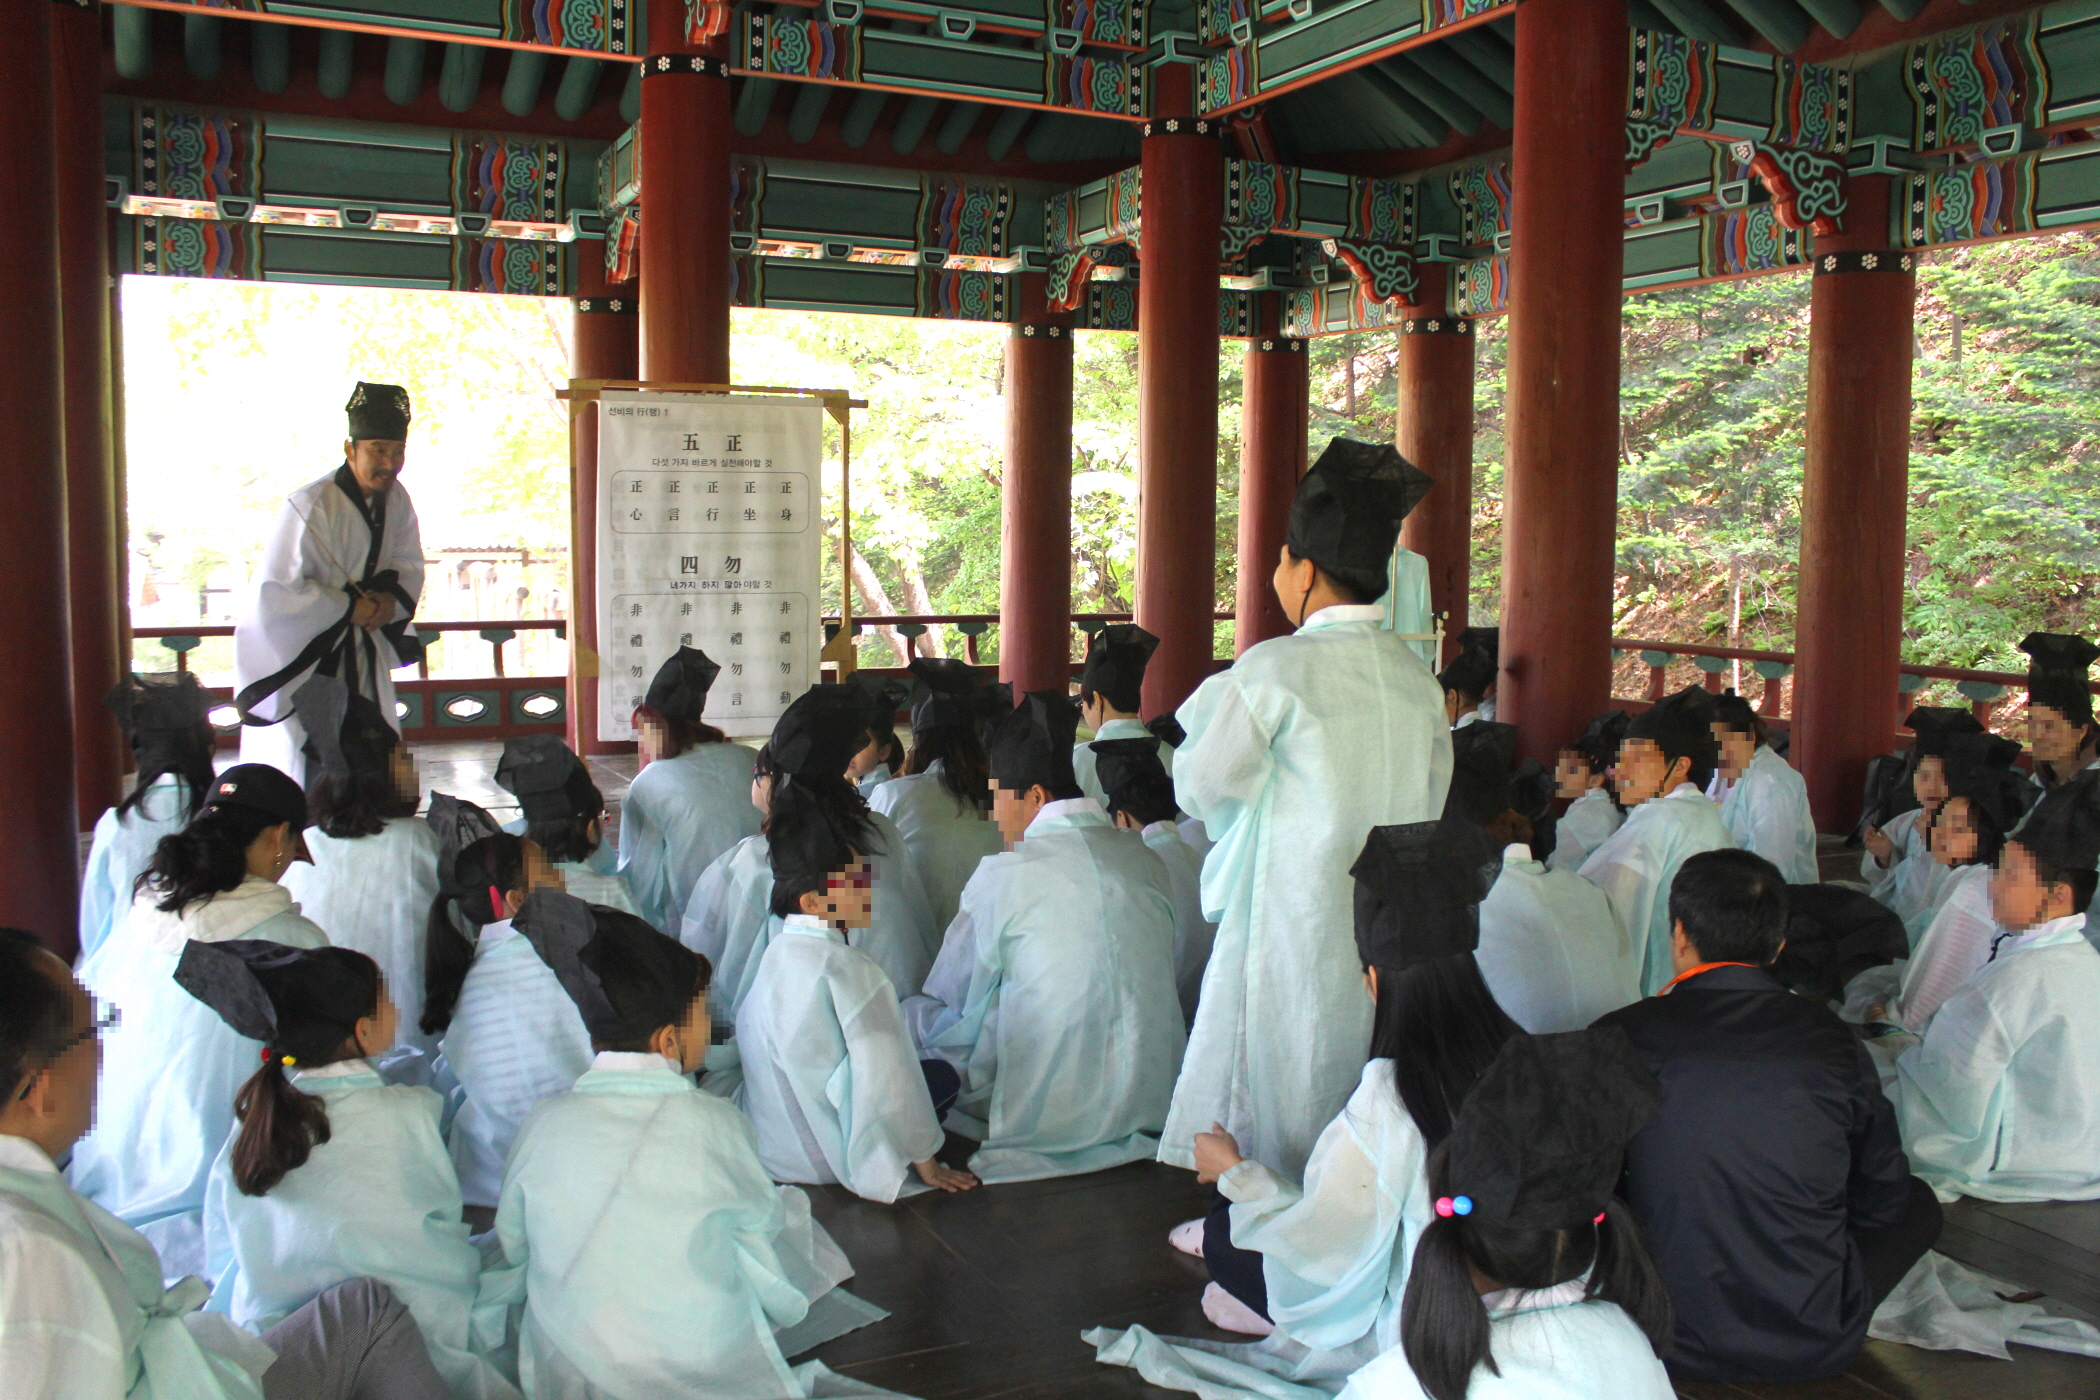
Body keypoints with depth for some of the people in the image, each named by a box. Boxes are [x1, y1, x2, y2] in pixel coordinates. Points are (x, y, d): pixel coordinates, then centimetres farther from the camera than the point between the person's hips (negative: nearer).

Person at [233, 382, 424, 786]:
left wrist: (390, 598, -14)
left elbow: (408, 563, 7)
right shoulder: (310, 507, -24)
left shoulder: (395, 498, -4)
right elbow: (277, 589, -23)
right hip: (304, 654, -6)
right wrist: (349, 608, -20)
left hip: (362, 651, 6)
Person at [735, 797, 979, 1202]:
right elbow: (886, 1079, -23)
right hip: (823, 1160, -7)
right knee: (943, 1076, 5)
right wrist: (926, 1164, -12)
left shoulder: (775, 953, 2)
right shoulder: (849, 969, -24)